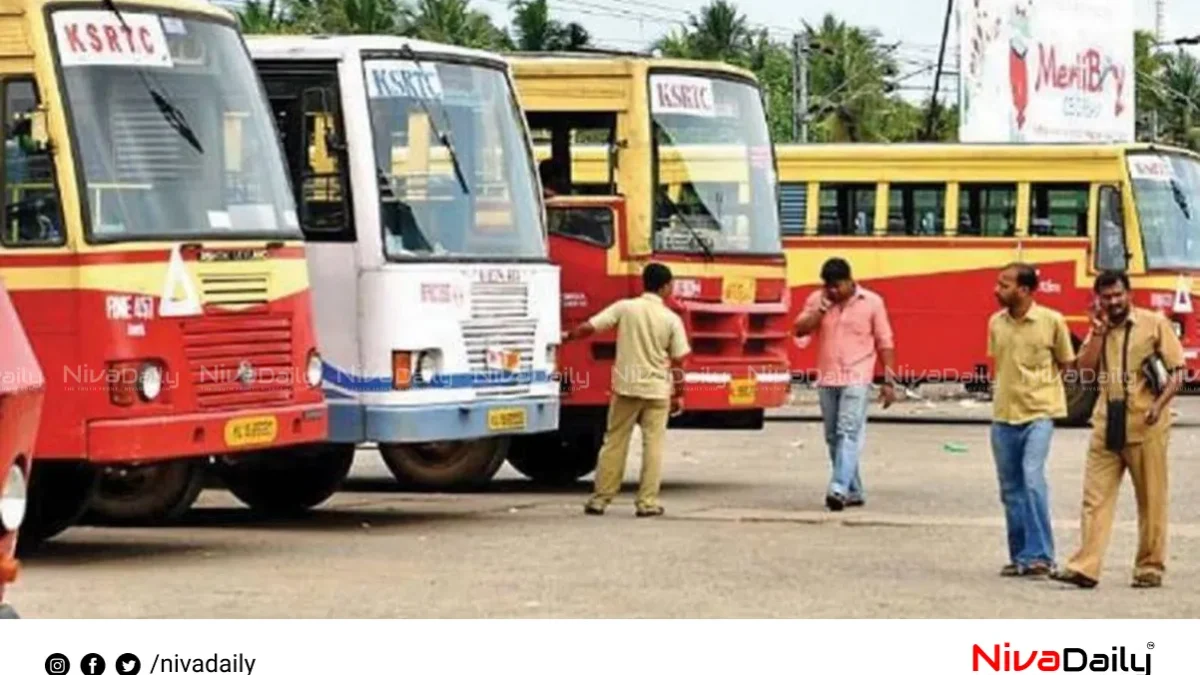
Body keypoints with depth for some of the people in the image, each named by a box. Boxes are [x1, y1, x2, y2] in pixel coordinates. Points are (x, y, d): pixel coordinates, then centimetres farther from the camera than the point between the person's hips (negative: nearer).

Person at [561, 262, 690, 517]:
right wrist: (679, 395, 7)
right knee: (653, 445, 5)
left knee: (614, 443, 8)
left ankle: (600, 498, 10)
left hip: (626, 386, 1)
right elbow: (677, 362, -2)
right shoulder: (672, 319, -4)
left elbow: (589, 327, -8)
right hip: (657, 389, -1)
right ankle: (647, 501, 2)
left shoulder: (624, 307, -3)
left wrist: (567, 336, 8)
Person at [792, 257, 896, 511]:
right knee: (833, 437, 9)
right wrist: (821, 309, -11)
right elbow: (800, 330, 1)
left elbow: (884, 343, 3)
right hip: (827, 379, 5)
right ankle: (854, 492, 19)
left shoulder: (872, 302, 0)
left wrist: (889, 381, -1)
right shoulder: (817, 300, 8)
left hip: (856, 379, -5)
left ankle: (839, 489, -26)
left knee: (848, 433, -16)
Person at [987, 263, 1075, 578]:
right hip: (1003, 414, 5)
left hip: (1038, 413, -5)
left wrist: (1038, 385, 0)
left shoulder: (1051, 321, -7)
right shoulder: (996, 323, 5)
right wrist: (1007, 388, 10)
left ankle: (1040, 555, -14)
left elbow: (1065, 363, 5)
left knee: (1032, 478, -18)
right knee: (1011, 488, 8)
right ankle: (1019, 556, 18)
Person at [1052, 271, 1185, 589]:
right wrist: (1099, 331, -7)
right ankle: (1085, 567, -4)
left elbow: (1177, 371, -2)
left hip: (1144, 425, -4)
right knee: (1096, 497, -2)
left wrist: (1159, 405, -16)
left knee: (1151, 500, 3)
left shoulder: (1154, 323, 0)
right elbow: (1085, 368, 0)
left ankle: (1150, 567, 12)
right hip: (1107, 424, 4)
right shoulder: (1099, 329, 13)